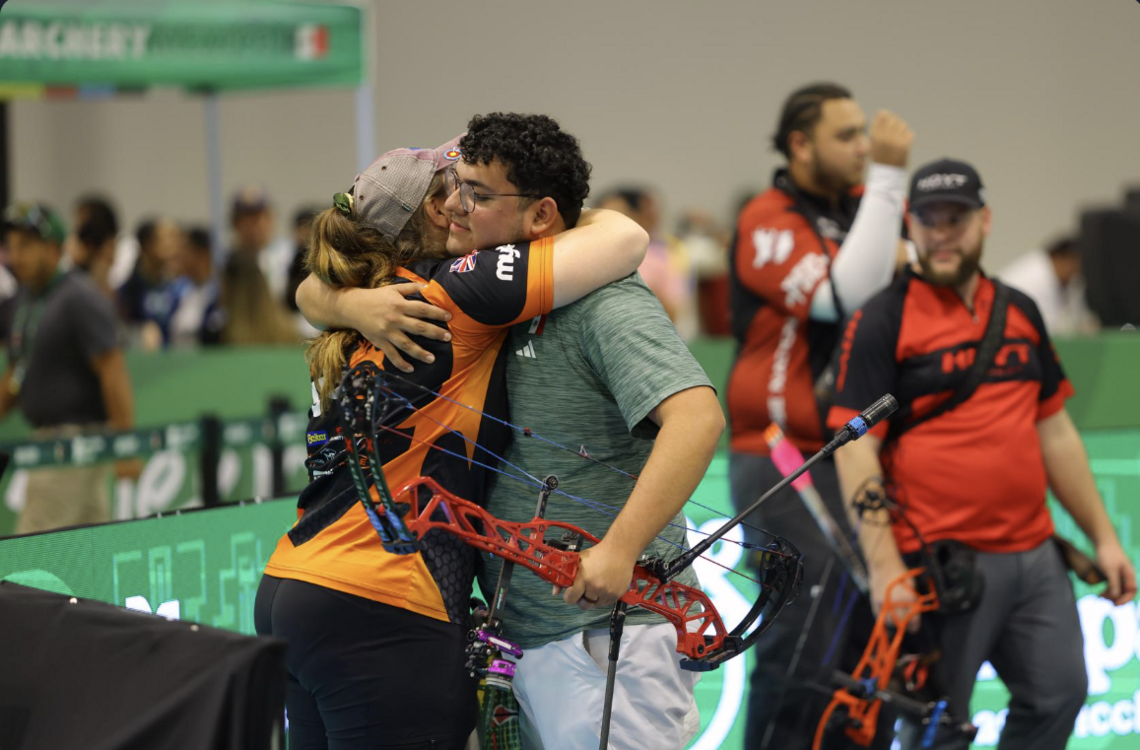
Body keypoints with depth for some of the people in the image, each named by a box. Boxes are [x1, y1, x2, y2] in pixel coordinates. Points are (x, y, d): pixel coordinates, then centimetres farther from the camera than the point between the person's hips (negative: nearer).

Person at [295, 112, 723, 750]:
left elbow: (697, 417, -28)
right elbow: (313, 293, 16)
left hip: (620, 623, -8)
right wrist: (355, 306, -10)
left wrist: (619, 551, -35)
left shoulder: (605, 304, -15)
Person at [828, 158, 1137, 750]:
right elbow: (855, 449, -11)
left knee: (1057, 694, 5)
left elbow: (1055, 432, 21)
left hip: (1035, 558, 6)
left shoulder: (1020, 313, 15)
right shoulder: (883, 320, -5)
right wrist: (884, 567, -19)